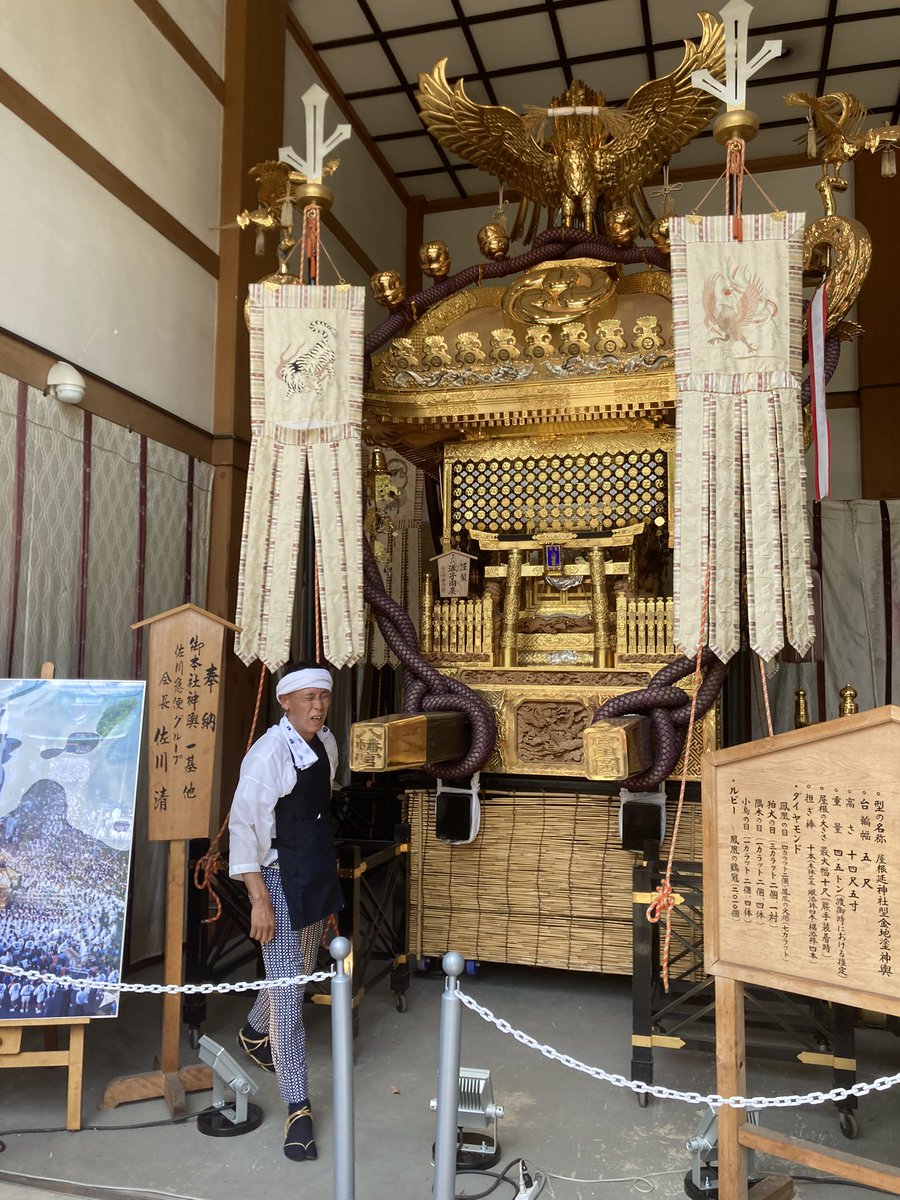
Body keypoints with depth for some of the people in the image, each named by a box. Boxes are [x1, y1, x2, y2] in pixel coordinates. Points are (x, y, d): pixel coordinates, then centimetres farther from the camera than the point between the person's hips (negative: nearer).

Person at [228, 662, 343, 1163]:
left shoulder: (327, 742, 1)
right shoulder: (268, 754, -22)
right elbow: (243, 827, -19)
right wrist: (259, 900, -20)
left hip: (319, 874, 8)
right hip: (281, 879, -8)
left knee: (300, 973, 23)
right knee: (287, 990, -3)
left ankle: (255, 1033, 51)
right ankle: (298, 1107, 9)